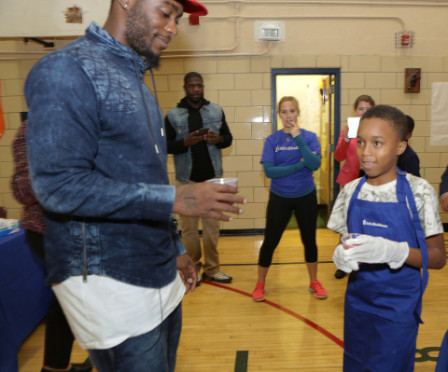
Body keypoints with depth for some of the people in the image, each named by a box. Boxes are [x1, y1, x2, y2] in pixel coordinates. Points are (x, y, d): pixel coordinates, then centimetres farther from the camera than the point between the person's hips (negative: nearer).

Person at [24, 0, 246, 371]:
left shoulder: (138, 84, 14)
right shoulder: (68, 70, -13)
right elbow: (58, 185, -22)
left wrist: (175, 248, 18)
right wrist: (174, 199, -24)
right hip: (110, 284, -8)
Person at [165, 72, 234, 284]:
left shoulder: (216, 111, 7)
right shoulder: (173, 115, 0)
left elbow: (228, 138, 12)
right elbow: (166, 145, -1)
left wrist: (218, 139, -11)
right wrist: (185, 142, -19)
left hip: (212, 177, 2)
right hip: (187, 179, -2)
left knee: (212, 226, 8)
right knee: (189, 227, 6)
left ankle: (212, 269, 21)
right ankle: (193, 269, 21)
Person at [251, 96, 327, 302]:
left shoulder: (309, 137, -5)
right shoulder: (272, 140, -6)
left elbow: (315, 164, -19)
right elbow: (269, 170, -16)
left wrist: (298, 138, -25)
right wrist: (300, 164, -18)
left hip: (305, 196, 1)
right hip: (279, 198, -1)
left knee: (309, 240, 14)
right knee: (270, 241, 6)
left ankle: (314, 282, 34)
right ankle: (260, 284, 25)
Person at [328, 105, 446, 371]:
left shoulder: (418, 191, -13)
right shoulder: (351, 191, -3)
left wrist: (392, 251, -28)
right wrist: (341, 255, -16)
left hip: (398, 308, -4)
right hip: (357, 301, 4)